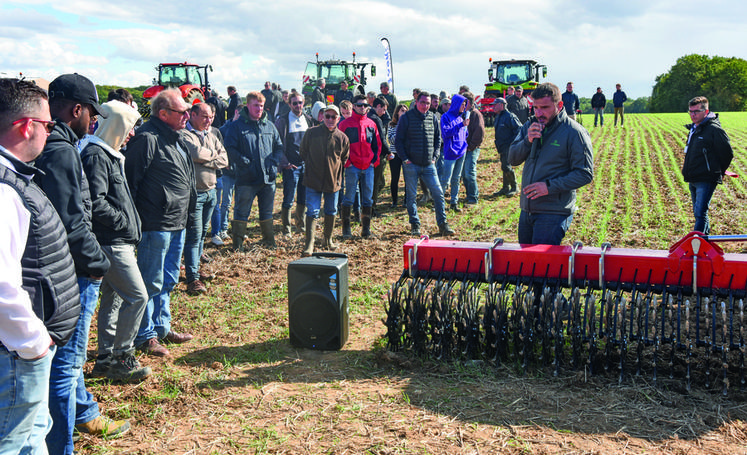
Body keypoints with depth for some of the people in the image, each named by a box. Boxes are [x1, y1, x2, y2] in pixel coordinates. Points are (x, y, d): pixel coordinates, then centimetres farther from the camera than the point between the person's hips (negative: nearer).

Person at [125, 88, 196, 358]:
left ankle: (161, 327, 33)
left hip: (178, 223, 10)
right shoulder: (147, 139, -16)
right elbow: (130, 181, -19)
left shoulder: (177, 137, 14)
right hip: (156, 225, -10)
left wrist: (186, 210, 22)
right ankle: (145, 336, 13)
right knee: (151, 282, 0)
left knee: (168, 280, 19)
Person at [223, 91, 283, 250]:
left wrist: (273, 162, 2)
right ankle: (238, 244, 10)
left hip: (268, 177, 4)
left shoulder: (269, 126, 13)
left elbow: (279, 147, 18)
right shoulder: (236, 126, -2)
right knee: (242, 212, 1)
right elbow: (230, 149, -8)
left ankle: (269, 240, 27)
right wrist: (245, 163, -16)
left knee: (267, 212, 15)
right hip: (246, 178, -4)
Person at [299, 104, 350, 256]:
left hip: (333, 181, 3)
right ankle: (309, 244, -6)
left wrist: (336, 172, 9)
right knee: (312, 212, -8)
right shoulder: (311, 132, -4)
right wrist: (311, 166, 6)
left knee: (331, 212, 15)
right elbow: (302, 152, 7)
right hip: (313, 180, -3)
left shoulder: (342, 137, 1)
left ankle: (328, 240, 31)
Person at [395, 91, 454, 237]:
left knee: (438, 193, -1)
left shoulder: (432, 117, 9)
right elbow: (398, 140, -2)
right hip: (411, 165, -3)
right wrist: (405, 158, -9)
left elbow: (438, 138, 18)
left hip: (429, 165, 3)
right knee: (411, 196, 3)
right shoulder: (406, 118, -2)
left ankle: (442, 224, 8)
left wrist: (435, 156, 7)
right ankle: (414, 225, 15)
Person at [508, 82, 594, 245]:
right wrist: (527, 141, -12)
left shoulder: (574, 132, -10)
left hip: (554, 213, -6)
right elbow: (512, 159, 7)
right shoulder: (530, 126, 9)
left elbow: (585, 174, -12)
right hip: (527, 209, 6)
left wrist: (550, 186, -20)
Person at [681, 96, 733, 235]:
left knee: (700, 213, -14)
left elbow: (728, 153, -8)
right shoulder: (694, 128, 13)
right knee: (698, 212, 18)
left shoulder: (714, 129, -14)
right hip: (693, 180, 9)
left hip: (706, 180, -9)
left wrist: (719, 171, 3)